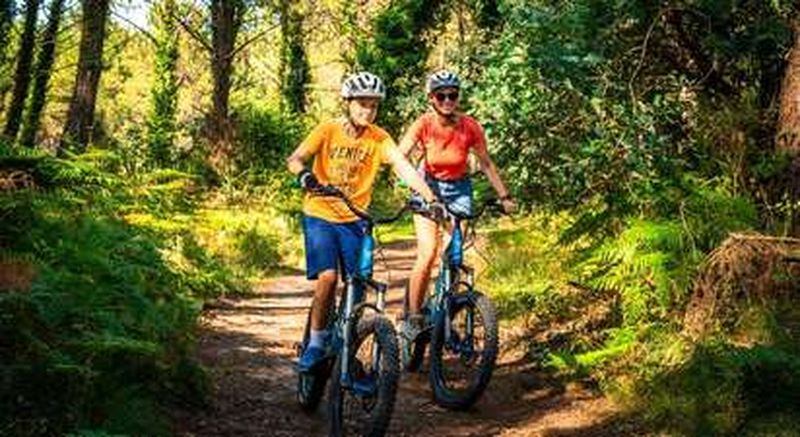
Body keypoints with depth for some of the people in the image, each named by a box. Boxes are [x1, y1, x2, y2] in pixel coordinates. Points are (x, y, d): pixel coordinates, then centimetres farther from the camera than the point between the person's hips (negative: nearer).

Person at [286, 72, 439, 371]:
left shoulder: (379, 139, -5)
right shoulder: (328, 130, -8)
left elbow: (404, 167, -16)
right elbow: (294, 159, -17)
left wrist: (431, 199, -30)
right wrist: (306, 176, -40)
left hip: (355, 220, 2)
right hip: (320, 215, -2)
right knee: (328, 277, -19)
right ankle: (316, 343, -1)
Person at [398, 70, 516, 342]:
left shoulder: (470, 127, -16)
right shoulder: (424, 124, -19)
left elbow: (486, 164, -4)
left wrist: (504, 196, -8)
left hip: (459, 189, 2)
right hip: (429, 186, -2)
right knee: (428, 253, -18)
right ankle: (412, 317, -8)